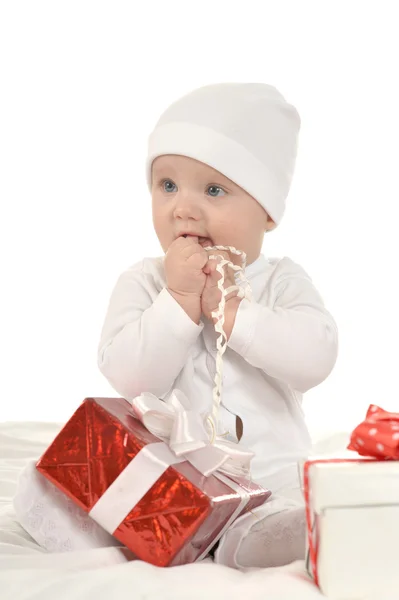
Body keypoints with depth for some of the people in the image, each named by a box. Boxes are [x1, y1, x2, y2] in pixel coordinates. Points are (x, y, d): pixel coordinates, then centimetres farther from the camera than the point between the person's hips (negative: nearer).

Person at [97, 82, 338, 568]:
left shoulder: (283, 281, 3)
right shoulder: (142, 282, 4)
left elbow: (316, 357, -17)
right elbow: (128, 377, -11)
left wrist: (229, 308, -18)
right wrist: (180, 299, -18)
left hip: (273, 477, 0)